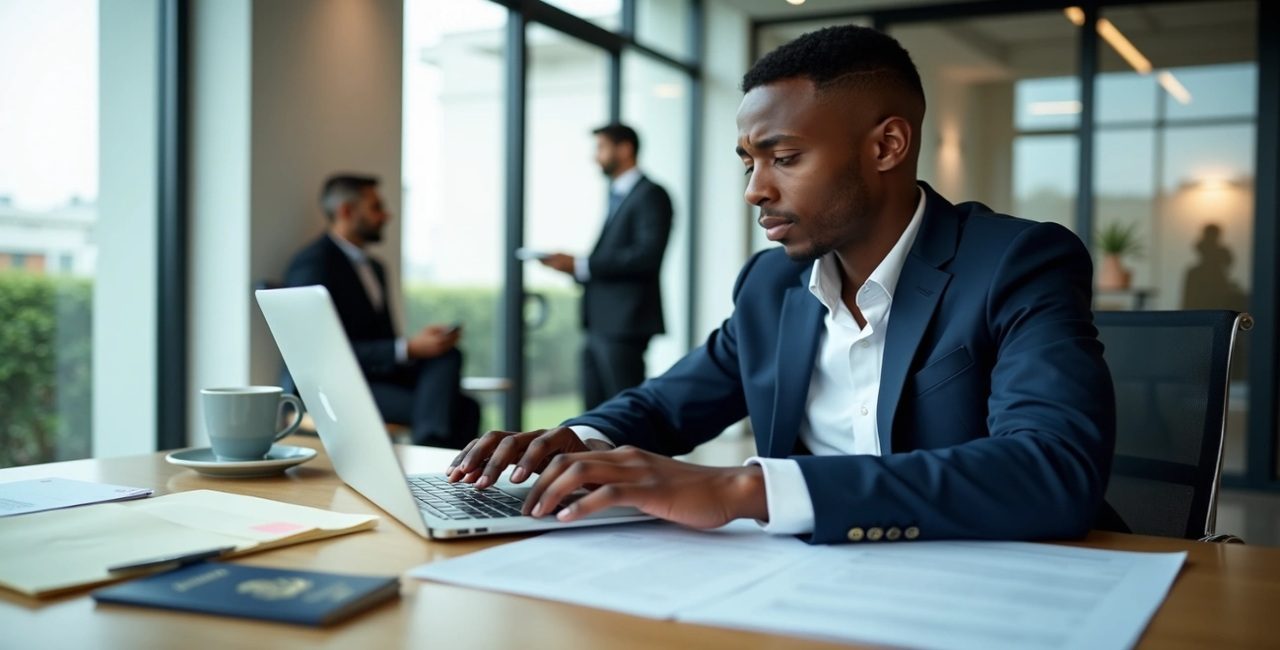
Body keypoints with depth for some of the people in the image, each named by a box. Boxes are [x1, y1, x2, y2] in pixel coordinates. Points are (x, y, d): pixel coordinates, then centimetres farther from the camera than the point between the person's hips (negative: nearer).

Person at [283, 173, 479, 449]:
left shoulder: (373, 268, 20)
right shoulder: (313, 263, -9)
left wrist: (424, 341, -3)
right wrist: (409, 348, -22)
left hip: (376, 376, 8)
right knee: (437, 405, -28)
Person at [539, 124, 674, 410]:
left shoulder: (651, 195, -7)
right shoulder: (615, 195, 19)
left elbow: (648, 255, -20)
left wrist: (581, 265, -19)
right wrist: (574, 266, 1)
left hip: (624, 323, -8)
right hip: (599, 325, 8)